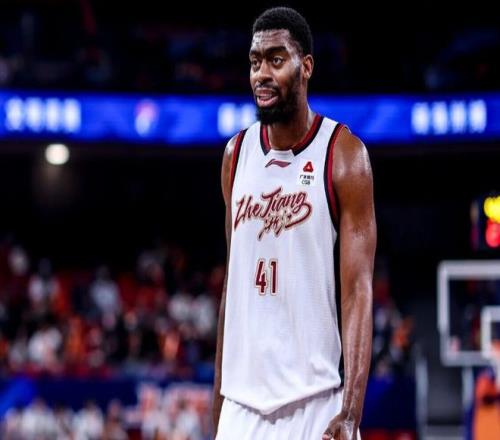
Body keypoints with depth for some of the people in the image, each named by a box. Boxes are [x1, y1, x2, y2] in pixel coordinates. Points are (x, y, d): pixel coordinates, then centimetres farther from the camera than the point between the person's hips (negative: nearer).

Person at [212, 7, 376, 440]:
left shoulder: (343, 155, -6)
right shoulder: (237, 154, 10)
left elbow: (358, 292, -10)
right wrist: (219, 402, 14)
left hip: (314, 403, -5)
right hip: (243, 403, 5)